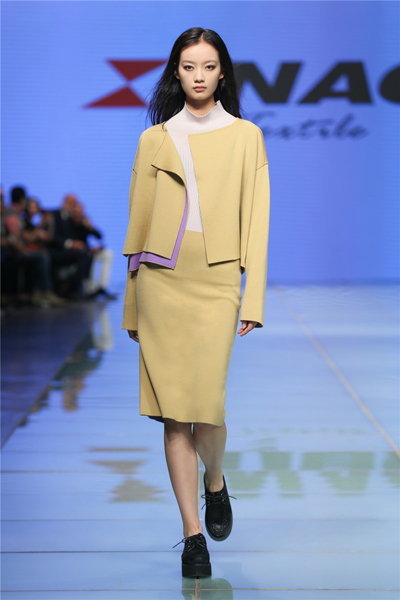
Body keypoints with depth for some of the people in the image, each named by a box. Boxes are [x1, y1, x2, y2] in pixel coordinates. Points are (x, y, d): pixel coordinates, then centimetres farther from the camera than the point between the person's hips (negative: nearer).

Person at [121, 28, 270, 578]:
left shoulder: (245, 136, 8)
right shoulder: (154, 140, 11)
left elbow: (256, 219, 4)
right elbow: (138, 222, 14)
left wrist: (254, 297, -3)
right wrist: (132, 306, 13)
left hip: (215, 283, -2)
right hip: (160, 281, 2)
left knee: (207, 407, -10)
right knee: (174, 411, 1)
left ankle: (215, 482, 25)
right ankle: (193, 533, 10)